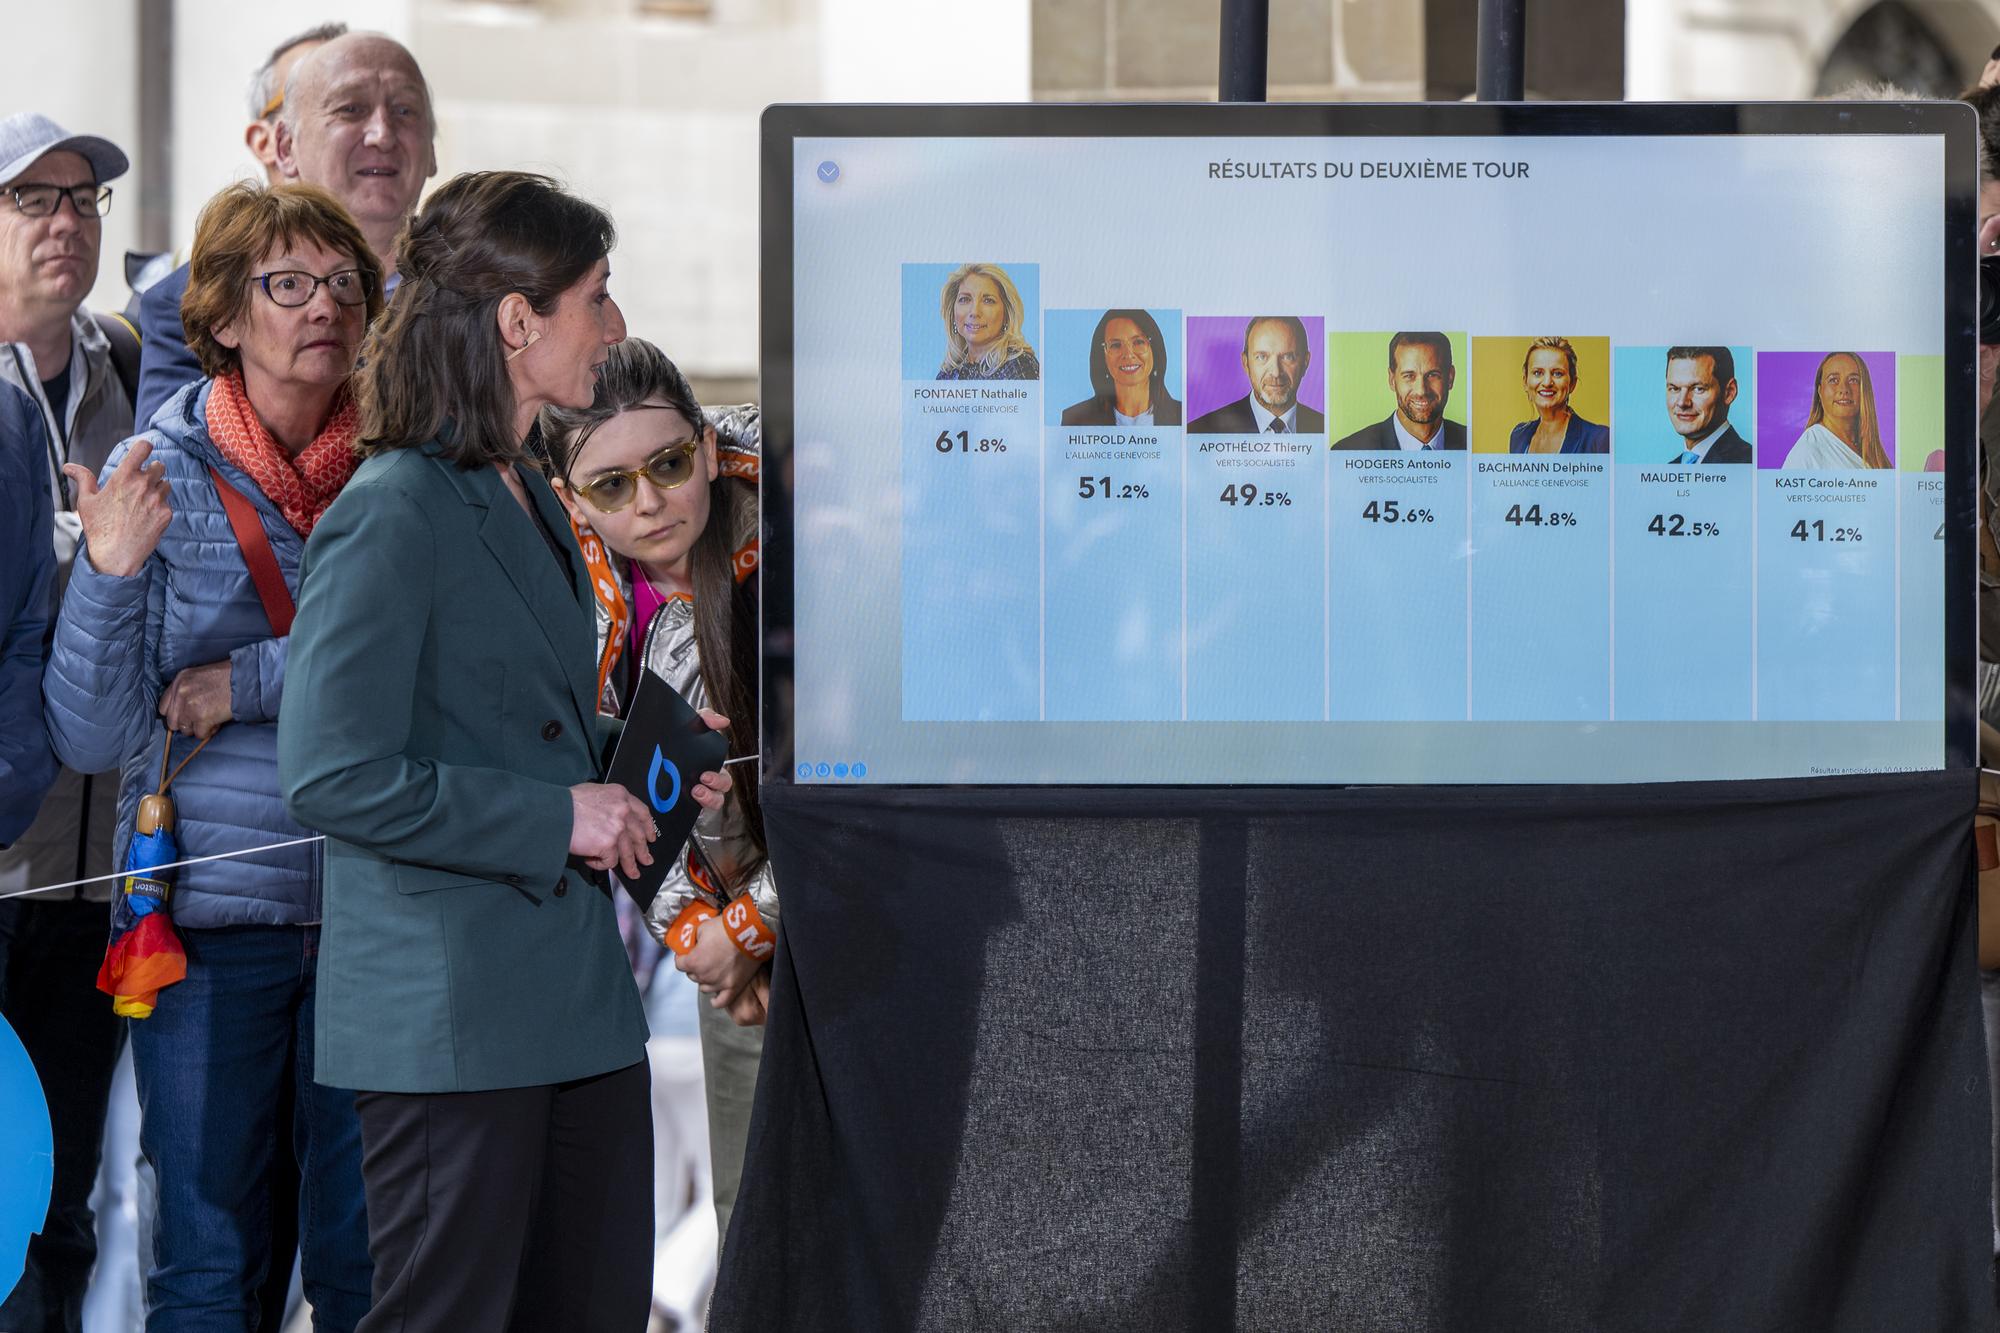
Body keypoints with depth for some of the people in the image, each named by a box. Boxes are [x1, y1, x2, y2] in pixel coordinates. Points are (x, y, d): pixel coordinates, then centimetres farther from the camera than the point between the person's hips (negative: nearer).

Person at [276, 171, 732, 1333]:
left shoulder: (529, 500, 16)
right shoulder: (391, 517, -15)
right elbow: (334, 778, -21)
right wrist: (557, 818, -17)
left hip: (574, 997, 9)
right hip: (447, 1013, -9)